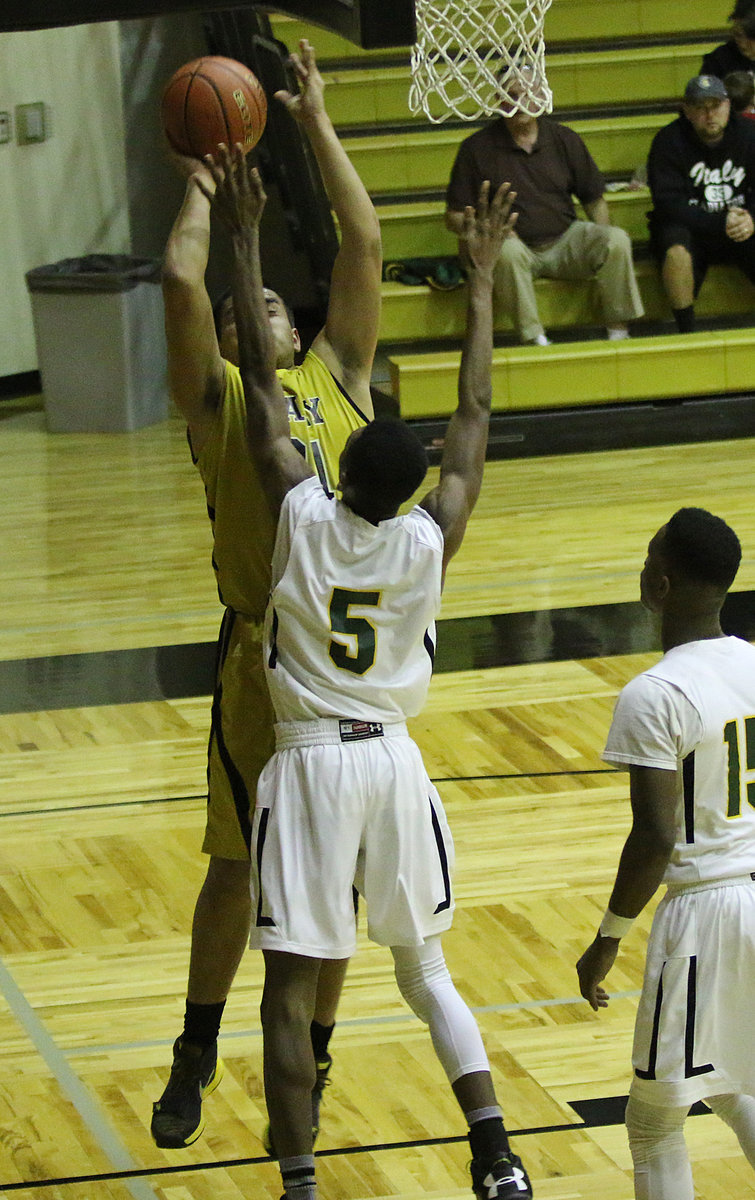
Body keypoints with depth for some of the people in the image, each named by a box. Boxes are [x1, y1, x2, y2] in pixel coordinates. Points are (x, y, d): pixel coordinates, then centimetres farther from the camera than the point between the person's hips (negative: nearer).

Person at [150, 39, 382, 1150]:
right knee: (240, 863, 7)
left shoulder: (337, 374, 12)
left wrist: (319, 126, 12)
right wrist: (202, 189, 8)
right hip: (262, 652, -2)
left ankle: (310, 1062, 23)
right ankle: (197, 1056, 24)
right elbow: (182, 280, -7)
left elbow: (365, 245, 8)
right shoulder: (218, 392, 5)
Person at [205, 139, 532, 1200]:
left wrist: (246, 242, -2)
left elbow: (261, 386, -7)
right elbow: (474, 416, 4)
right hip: (395, 762, 3)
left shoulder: (303, 518, -12)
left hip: (309, 762, -3)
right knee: (427, 971, 17)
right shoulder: (429, 542, -7)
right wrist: (483, 277, 10)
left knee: (289, 992, 1)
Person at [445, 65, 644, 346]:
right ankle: (534, 341, -35)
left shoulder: (564, 139, 8)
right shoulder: (477, 149, 1)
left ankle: (618, 331, -14)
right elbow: (454, 217, 3)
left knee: (617, 240, -24)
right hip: (519, 245, -3)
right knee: (508, 251, -38)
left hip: (565, 240, 3)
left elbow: (595, 201, 14)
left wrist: (603, 245, -4)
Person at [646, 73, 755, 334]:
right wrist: (720, 224, -24)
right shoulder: (668, 141, -8)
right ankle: (687, 332, -27)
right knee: (676, 251, -36)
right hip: (686, 228, -3)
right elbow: (668, 205, -16)